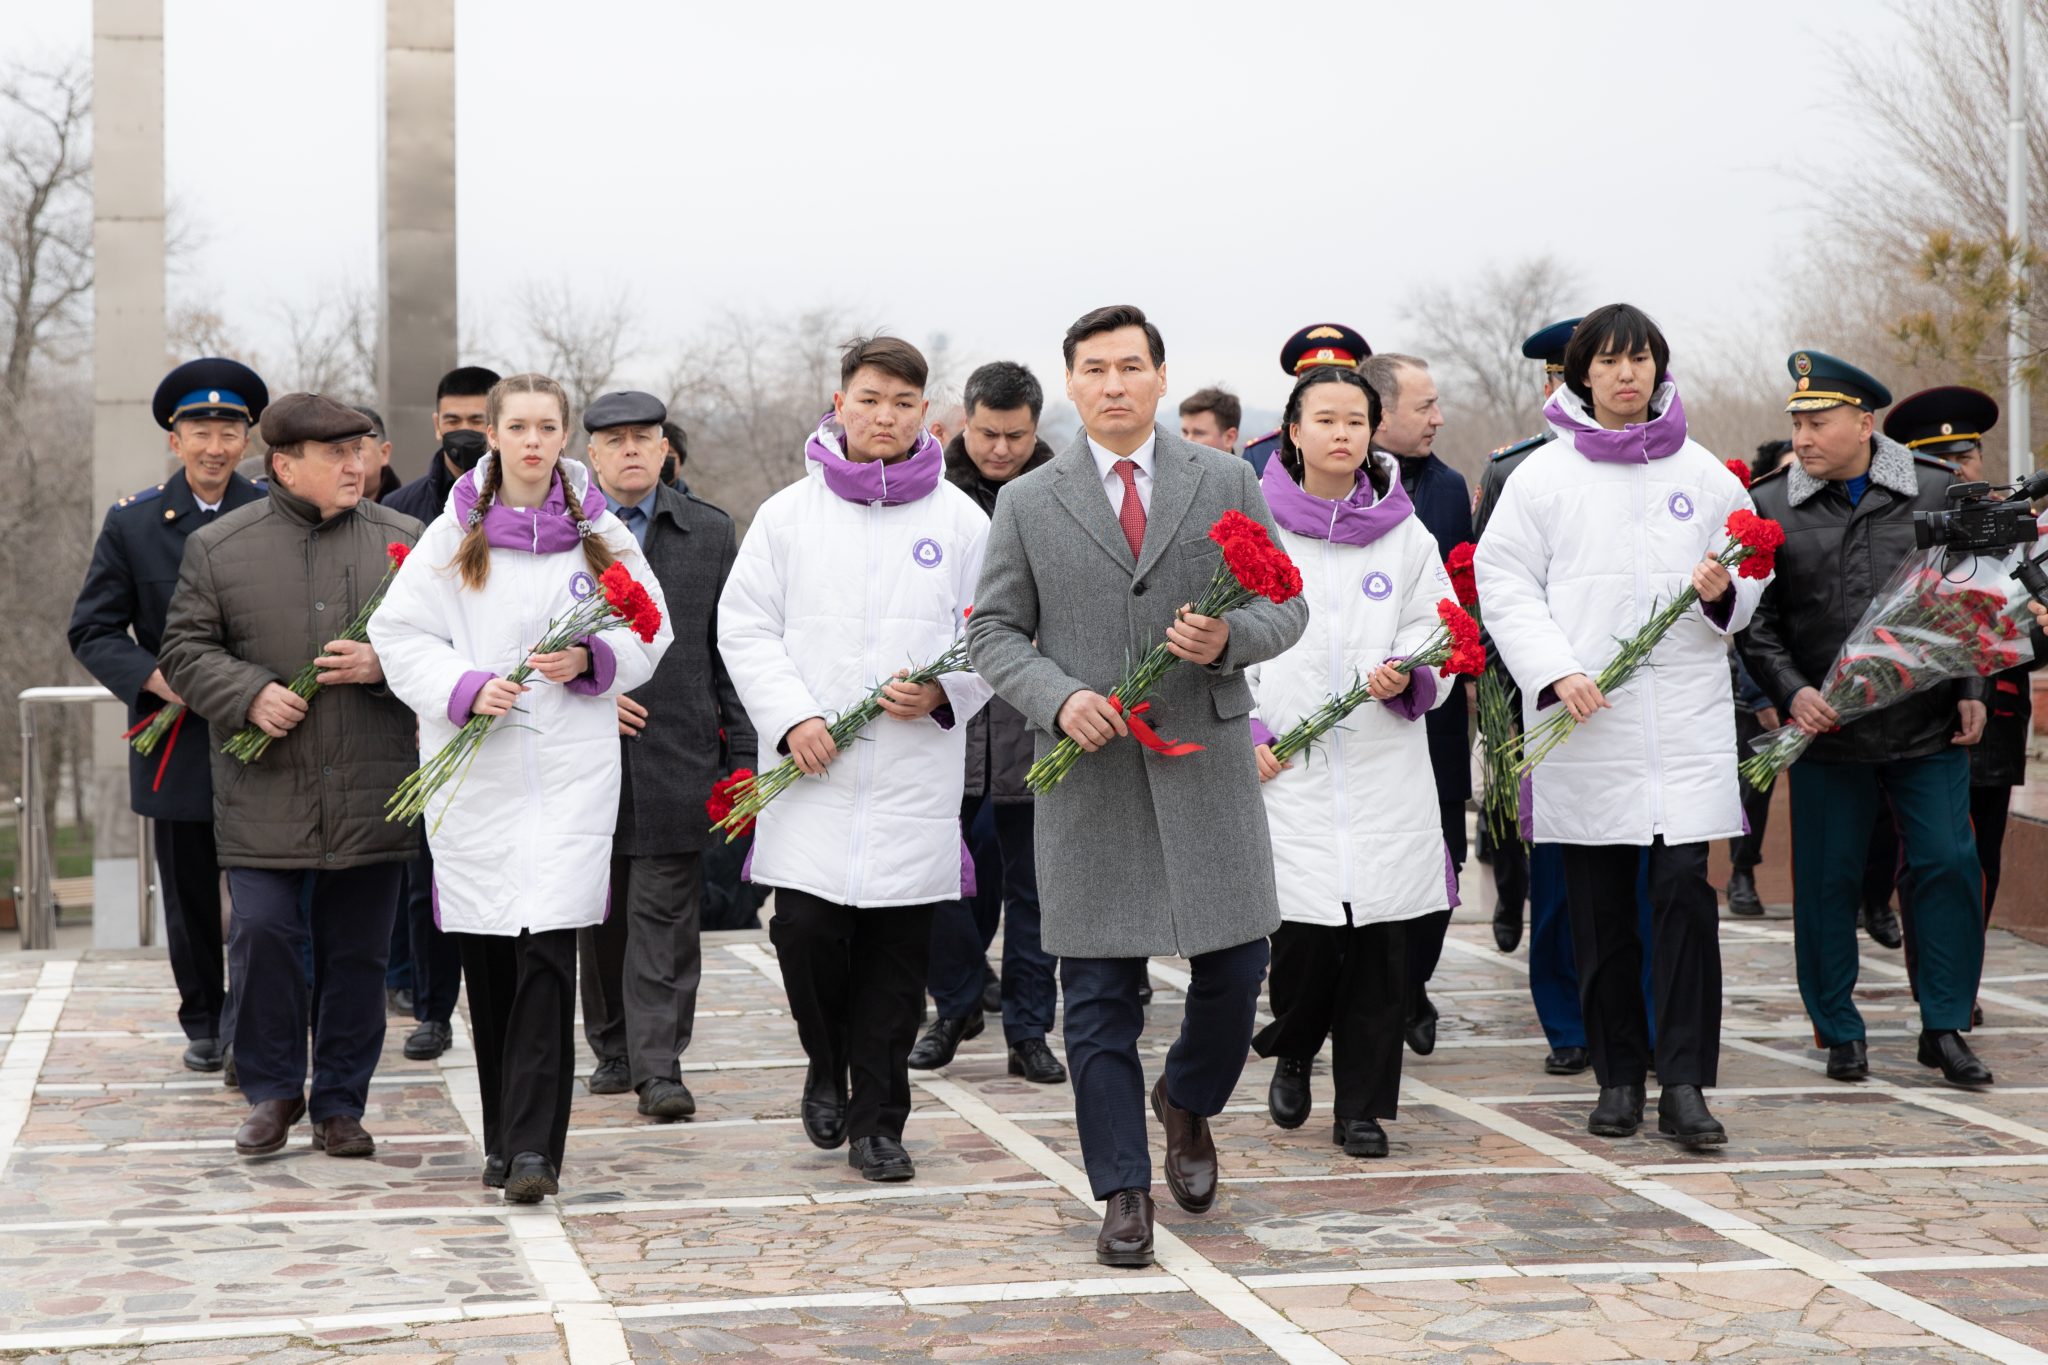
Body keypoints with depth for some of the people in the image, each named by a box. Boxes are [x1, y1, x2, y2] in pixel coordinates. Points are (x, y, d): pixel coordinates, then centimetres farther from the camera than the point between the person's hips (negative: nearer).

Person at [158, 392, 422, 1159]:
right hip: (264, 797, -1)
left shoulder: (403, 542, 6)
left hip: (369, 799, 1)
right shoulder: (218, 547, 3)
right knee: (263, 935, -7)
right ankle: (272, 1091, 13)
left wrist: (384, 665, -12)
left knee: (358, 953, 6)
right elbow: (185, 649, 5)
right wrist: (250, 695, -12)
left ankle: (341, 1105, 18)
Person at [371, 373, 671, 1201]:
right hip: (473, 770, 1)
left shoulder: (602, 535, 9)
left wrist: (590, 659, -9)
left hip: (573, 768, -1)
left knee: (547, 950, -12)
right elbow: (398, 635, 3)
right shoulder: (451, 536, 7)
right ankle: (503, 1137, 19)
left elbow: (648, 636, 11)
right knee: (486, 959, 5)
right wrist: (463, 686, -13)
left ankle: (533, 1146, -11)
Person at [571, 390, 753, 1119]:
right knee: (599, 916, 9)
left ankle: (659, 1065, -4)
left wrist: (744, 749, 3)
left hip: (676, 756, -1)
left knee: (664, 913, -5)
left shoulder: (710, 532, 7)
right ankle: (613, 1049, 23)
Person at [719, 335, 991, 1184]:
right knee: (806, 930, -9)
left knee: (898, 949, 2)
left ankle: (876, 1121, 14)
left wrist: (944, 691, -10)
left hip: (916, 774, 1)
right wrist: (791, 717, -8)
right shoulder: (788, 514, 6)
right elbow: (744, 625, 5)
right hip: (812, 769, 0)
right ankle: (827, 1068, 21)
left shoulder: (961, 521, 7)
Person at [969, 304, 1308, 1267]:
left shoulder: (1229, 484, 7)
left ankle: (1186, 1102, 33)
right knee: (1098, 991, 1)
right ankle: (1124, 1192, 11)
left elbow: (1286, 603, 7)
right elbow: (994, 632, 6)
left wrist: (1231, 638, -15)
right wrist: (1058, 698, -12)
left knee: (1236, 964, 2)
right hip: (1088, 772, 0)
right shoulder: (1027, 504, 6)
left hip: (1207, 759, 1)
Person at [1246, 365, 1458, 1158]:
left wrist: (1408, 679, -13)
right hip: (1287, 770, -2)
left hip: (1385, 772, 2)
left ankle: (1363, 1106, 14)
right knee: (1304, 938, -7)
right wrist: (1245, 735, -6)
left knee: (1380, 941, 0)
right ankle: (1290, 1053, 24)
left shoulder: (1406, 536, 10)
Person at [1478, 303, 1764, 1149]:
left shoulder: (1704, 473, 11)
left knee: (1687, 889, -9)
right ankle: (1618, 1076, 17)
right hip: (1583, 722, 0)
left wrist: (1723, 593, -7)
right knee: (1599, 907, 5)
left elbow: (1750, 574, 17)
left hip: (1685, 718, 1)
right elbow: (1504, 582, 0)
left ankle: (1684, 1084, -5)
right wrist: (1555, 671, -12)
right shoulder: (1544, 474, 5)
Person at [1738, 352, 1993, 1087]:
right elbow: (1755, 618, 2)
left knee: (1949, 867, 0)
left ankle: (1945, 1027, 12)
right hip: (1826, 731, 0)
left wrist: (1972, 690, 3)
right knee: (1827, 880, 5)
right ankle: (1840, 1031, 19)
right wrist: (1791, 690, -12)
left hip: (1929, 728, 0)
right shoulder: (1769, 506, 0)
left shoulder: (1937, 490, 1)